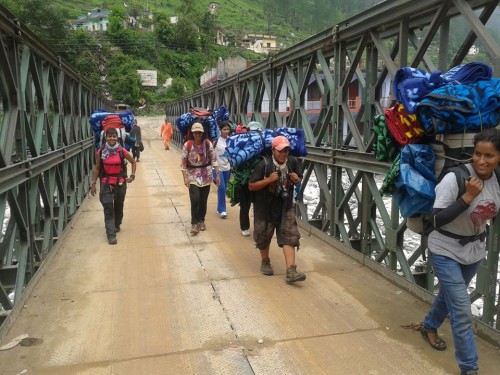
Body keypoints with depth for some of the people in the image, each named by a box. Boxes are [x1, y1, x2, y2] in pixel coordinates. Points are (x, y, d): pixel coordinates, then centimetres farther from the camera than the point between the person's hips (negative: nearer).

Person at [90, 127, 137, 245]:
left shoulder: (122, 151, -6)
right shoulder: (100, 152, -5)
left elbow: (133, 162, 8)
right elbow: (97, 168, 3)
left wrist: (132, 176, -2)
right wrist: (93, 184, -1)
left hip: (120, 183, 1)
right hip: (106, 183, -1)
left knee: (119, 206, 15)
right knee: (108, 208, -8)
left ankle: (116, 225, 40)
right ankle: (111, 234, -8)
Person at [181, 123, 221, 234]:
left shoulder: (208, 144, -5)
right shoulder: (187, 145, -9)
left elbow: (214, 159, -2)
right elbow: (183, 163, -6)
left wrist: (218, 174, -7)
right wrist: (185, 178, -11)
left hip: (206, 176, 2)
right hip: (193, 176, -2)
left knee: (203, 200, 7)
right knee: (195, 199, -14)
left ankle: (201, 220, 27)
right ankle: (194, 223, 0)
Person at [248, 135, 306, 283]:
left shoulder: (293, 161, -7)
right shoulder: (264, 164, -20)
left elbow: (299, 179, 11)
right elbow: (251, 186, -17)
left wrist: (296, 179, -14)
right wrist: (268, 180, -30)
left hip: (285, 206, 3)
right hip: (265, 206, -2)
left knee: (289, 236, -8)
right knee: (264, 236, 13)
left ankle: (291, 271, -8)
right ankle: (265, 262, 39)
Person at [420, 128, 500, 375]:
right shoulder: (454, 179, -27)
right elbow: (437, 220, -27)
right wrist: (468, 196, -34)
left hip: (474, 251, 7)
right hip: (446, 252, -6)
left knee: (450, 295, 26)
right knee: (462, 310, -6)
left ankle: (429, 327, 52)